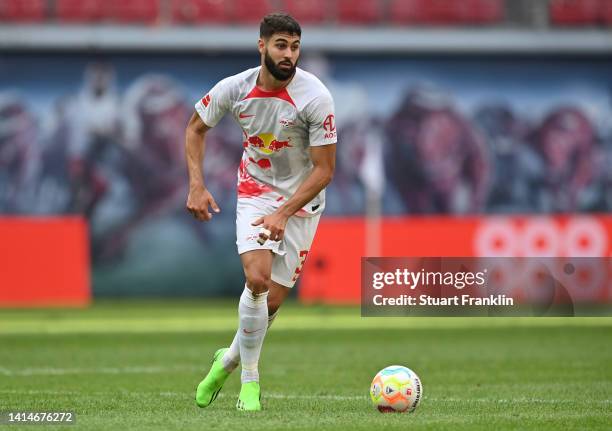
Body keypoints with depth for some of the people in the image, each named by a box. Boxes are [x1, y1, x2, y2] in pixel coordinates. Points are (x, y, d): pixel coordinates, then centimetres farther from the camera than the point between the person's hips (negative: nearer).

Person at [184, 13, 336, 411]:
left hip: (302, 201, -1)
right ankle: (249, 379, -8)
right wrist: (197, 186, -4)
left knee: (272, 302, -1)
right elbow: (196, 128, 8)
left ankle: (230, 358, 29)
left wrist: (283, 214, -26)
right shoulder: (234, 88, -12)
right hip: (255, 192, 1)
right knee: (257, 279, -22)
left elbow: (324, 169, -17)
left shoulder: (316, 97, -21)